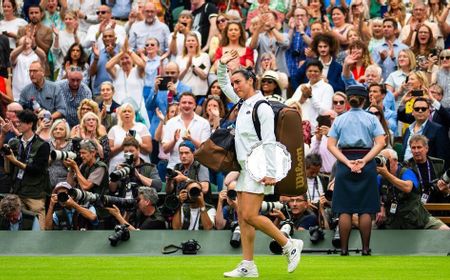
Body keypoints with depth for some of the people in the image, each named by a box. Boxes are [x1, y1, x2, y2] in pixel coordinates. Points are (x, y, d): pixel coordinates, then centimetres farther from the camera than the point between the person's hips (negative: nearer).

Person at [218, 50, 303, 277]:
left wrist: (270, 172, -21)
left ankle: (289, 245, -2)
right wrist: (222, 65, 13)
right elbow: (223, 85, 30)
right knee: (242, 216, 4)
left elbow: (269, 142, -17)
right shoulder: (242, 103, 14)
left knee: (250, 216, -14)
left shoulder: (262, 108, -12)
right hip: (245, 169, 9)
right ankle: (248, 266, 4)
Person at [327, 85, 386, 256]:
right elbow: (380, 143, -8)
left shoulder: (339, 120, 8)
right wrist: (364, 161, -13)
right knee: (365, 210, 2)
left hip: (344, 164, 1)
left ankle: (344, 249, -1)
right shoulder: (371, 119, 4)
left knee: (344, 209, 2)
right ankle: (365, 249, 1)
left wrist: (348, 162, -10)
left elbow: (331, 145, -3)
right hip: (367, 165, -1)